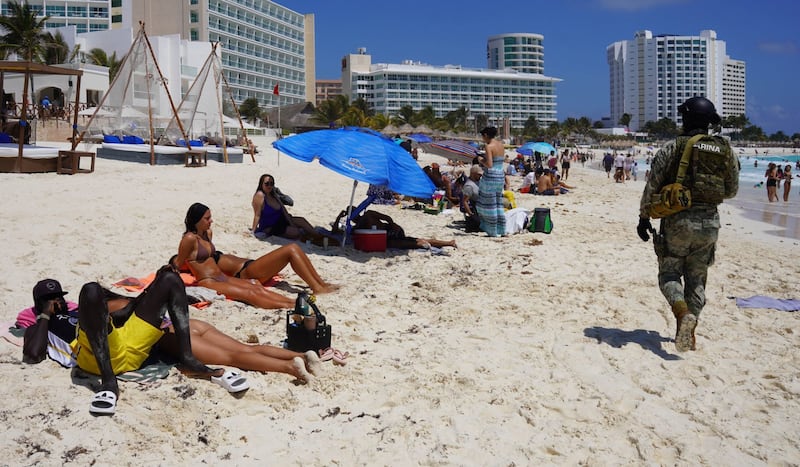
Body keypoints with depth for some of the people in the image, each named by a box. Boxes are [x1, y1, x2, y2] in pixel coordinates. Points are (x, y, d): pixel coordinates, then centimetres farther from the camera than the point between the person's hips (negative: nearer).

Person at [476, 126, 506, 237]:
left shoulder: (489, 146, -14)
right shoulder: (501, 145, 9)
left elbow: (489, 165, -21)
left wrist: (482, 161, -3)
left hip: (491, 176, -8)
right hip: (501, 176, 8)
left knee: (489, 204, 2)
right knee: (498, 204, 15)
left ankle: (493, 232, 7)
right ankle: (501, 230, 16)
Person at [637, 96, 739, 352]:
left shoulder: (673, 148, -5)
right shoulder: (725, 151, 5)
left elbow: (652, 186, -6)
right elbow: (732, 190, 13)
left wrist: (644, 218, 2)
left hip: (677, 220, -3)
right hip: (710, 222, 3)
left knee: (670, 274, 7)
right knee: (697, 279, 14)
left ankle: (683, 314, -20)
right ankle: (687, 334, 17)